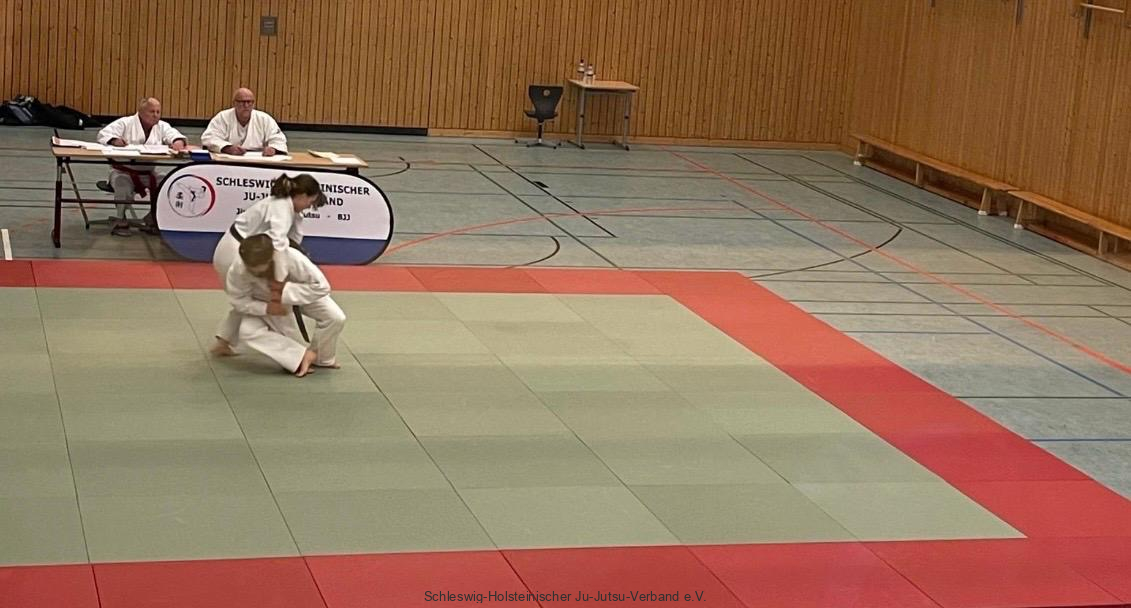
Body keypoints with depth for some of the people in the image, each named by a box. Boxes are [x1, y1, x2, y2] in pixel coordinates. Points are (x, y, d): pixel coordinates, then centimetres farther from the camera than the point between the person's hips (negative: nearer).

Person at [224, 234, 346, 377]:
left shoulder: (291, 257, -42)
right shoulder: (237, 270, -37)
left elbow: (321, 286, -35)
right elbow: (239, 301, -20)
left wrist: (286, 292, -41)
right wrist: (266, 308, -36)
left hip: (299, 293, -1)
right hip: (263, 301, 1)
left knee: (336, 318, -19)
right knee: (247, 331, -24)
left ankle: (322, 358, 11)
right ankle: (303, 355, -14)